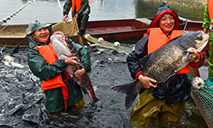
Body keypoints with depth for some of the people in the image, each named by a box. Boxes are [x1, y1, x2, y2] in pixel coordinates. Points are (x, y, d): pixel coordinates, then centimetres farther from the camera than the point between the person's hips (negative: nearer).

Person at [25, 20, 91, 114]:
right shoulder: (33, 53, -2)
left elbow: (82, 50, 1)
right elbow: (44, 72, -16)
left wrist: (84, 68, -15)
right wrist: (65, 62, -21)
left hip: (72, 83, 3)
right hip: (55, 90, -2)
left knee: (76, 109, 11)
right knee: (56, 113, 9)